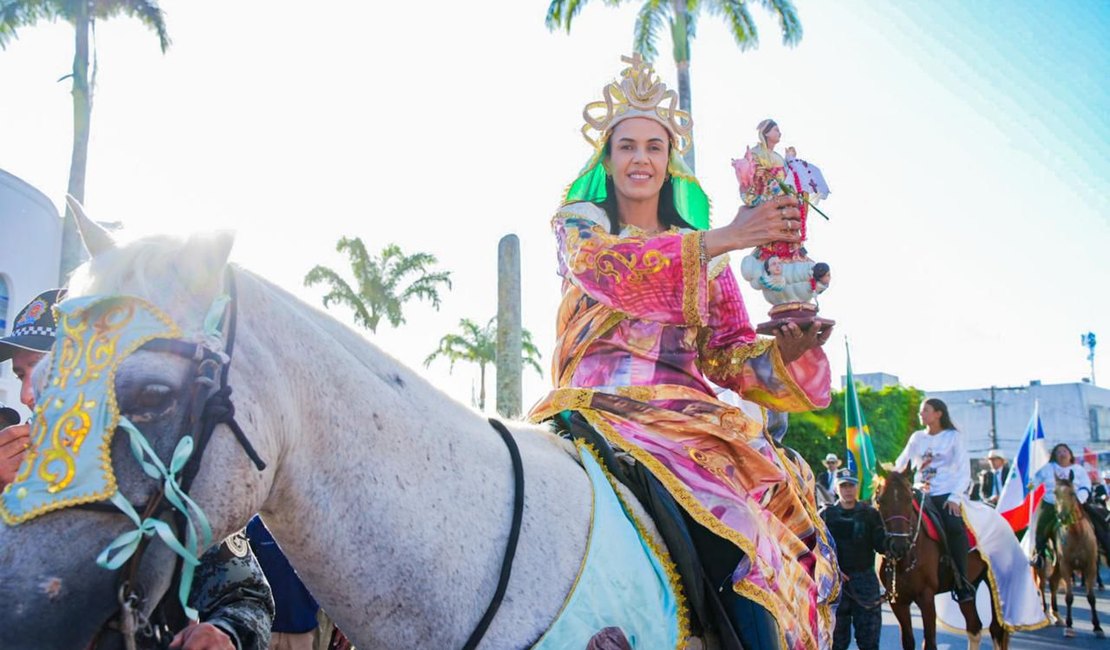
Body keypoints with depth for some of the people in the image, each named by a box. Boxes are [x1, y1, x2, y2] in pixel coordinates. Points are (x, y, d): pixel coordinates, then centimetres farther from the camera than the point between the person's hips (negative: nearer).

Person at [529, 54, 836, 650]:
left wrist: (786, 349, -9)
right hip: (603, 407, -2)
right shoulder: (578, 222, 14)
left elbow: (733, 358, 13)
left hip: (689, 415, 2)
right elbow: (611, 270, -11)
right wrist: (723, 239, -18)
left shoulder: (708, 253, 22)